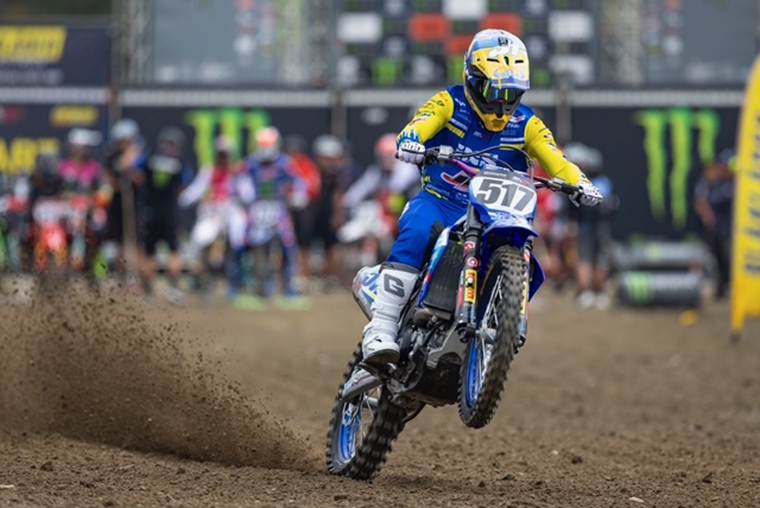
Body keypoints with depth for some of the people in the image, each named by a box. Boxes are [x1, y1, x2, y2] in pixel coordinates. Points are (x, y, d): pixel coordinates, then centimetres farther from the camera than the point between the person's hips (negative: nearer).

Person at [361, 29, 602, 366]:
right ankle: (381, 327, -36)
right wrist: (409, 142, -42)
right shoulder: (450, 103, 0)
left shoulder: (525, 124, 7)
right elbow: (419, 124, -18)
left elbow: (556, 160, -4)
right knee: (416, 234, -34)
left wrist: (580, 183, -25)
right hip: (439, 202, -3)